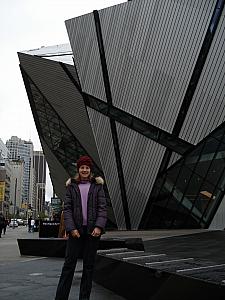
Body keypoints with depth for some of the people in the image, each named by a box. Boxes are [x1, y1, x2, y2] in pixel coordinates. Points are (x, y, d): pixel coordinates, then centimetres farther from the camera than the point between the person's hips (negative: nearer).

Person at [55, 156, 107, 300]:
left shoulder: (97, 186, 7)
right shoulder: (72, 186, 8)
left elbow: (102, 207, 1)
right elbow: (67, 208, 2)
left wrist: (99, 226, -13)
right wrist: (71, 228, -10)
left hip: (92, 230, 0)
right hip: (76, 230, 0)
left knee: (89, 265, 6)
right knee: (69, 264, 0)